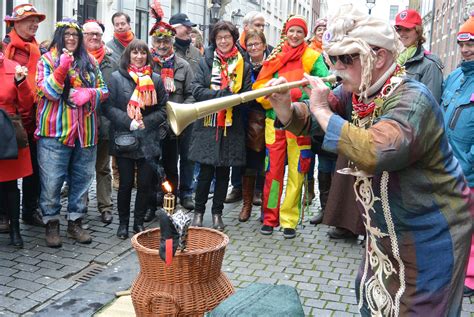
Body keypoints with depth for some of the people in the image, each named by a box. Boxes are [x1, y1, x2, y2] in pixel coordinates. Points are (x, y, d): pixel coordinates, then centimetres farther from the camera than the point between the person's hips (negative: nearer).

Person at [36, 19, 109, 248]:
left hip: (85, 131, 4)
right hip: (55, 130, -4)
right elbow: (47, 92, -10)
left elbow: (104, 90, 12)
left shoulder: (90, 62, 12)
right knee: (52, 180, -1)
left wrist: (90, 93, -9)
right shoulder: (47, 60, 1)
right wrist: (62, 68, -21)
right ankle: (51, 223, 14)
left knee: (82, 178, 10)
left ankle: (75, 222, 22)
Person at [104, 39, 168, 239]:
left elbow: (163, 110, 7)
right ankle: (123, 222, 20)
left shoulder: (155, 79, 9)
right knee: (126, 183, 3)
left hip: (149, 141, 2)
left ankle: (139, 222, 21)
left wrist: (145, 122, -8)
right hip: (123, 139, -2)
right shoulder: (117, 78, 1)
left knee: (145, 183, 6)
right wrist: (129, 122, -16)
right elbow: (109, 107, -5)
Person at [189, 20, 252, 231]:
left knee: (223, 172, 9)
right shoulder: (206, 62, 6)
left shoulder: (243, 66, 6)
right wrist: (221, 95, -17)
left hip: (231, 126, 1)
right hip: (207, 125, -1)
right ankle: (198, 211, 16)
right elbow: (197, 90, -4)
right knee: (206, 171, 0)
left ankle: (217, 213, 22)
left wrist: (227, 97, -17)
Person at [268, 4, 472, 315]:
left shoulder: (412, 99, -28)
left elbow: (374, 151, -46)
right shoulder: (357, 91, -2)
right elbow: (308, 121, 3)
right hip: (388, 227, 8)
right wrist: (283, 106, -20)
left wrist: (322, 110, -34)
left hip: (432, 232, -8)